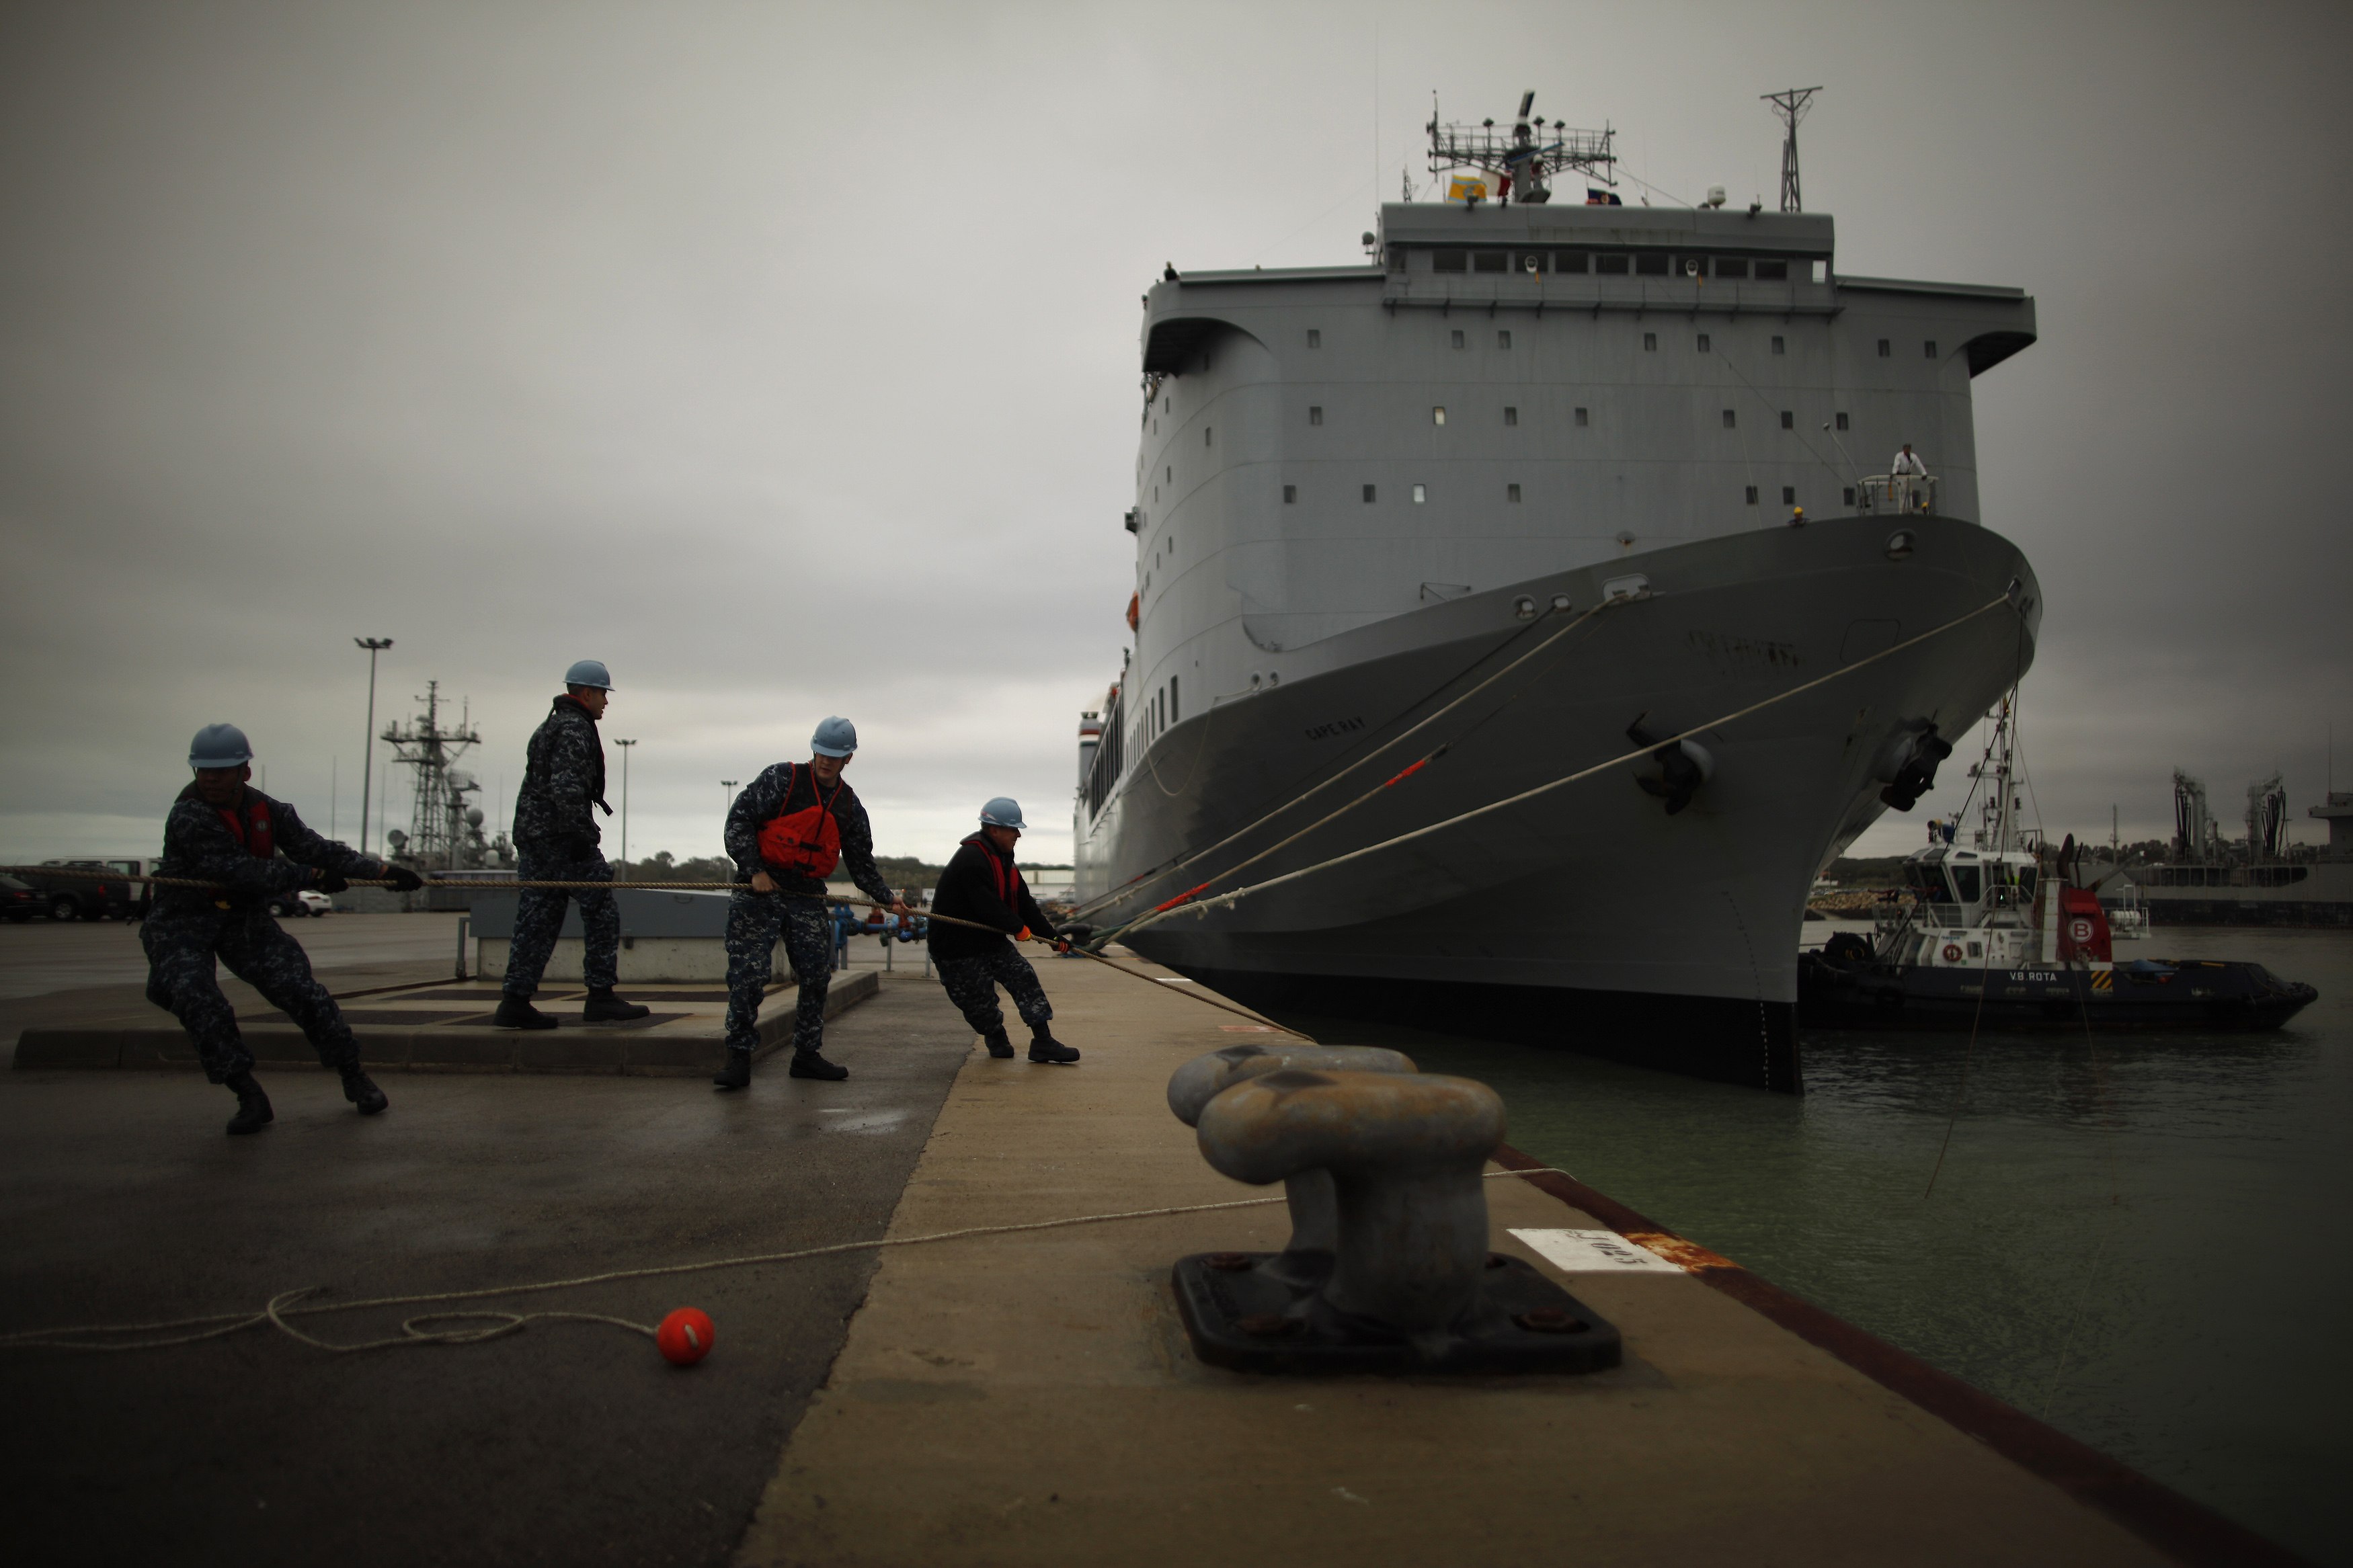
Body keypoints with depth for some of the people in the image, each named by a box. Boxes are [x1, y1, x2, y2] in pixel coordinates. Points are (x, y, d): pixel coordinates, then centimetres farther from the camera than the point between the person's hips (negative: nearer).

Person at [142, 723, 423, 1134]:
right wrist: (313, 876, -27)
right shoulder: (187, 817, -20)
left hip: (246, 919, 4)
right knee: (198, 1000, -26)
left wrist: (382, 869, -15)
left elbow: (314, 848, -5)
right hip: (183, 923, -4)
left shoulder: (268, 811, -3)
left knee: (301, 990, -8)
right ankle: (249, 1096, -14)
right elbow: (239, 872, -28)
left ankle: (354, 1077, 7)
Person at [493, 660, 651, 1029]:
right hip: (559, 837, -10)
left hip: (532, 835, 10)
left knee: (536, 921, 9)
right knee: (601, 910, -5)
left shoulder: (549, 726, 23)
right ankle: (600, 997, -5)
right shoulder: (575, 729, -10)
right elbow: (566, 787, -21)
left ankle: (514, 1002, 8)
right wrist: (581, 835, -20)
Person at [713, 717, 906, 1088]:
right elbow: (739, 820, -7)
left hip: (809, 898, 5)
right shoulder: (781, 779, -3)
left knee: (817, 976, 3)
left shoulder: (850, 806, 12)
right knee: (748, 974, -9)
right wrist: (754, 872, -14)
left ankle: (807, 1055, 17)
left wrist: (887, 899, 11)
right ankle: (739, 1057, 0)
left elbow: (861, 863, 19)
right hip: (759, 891, -5)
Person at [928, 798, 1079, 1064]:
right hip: (956, 945, -9)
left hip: (990, 938, 9)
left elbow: (1024, 903, 10)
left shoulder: (1004, 861, 10)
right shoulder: (971, 859, -22)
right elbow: (987, 905, -28)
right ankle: (996, 1038, 29)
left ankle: (1043, 1042, -4)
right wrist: (1018, 927, -17)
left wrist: (1052, 935, 3)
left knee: (1024, 977, -4)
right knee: (979, 1001, -1)